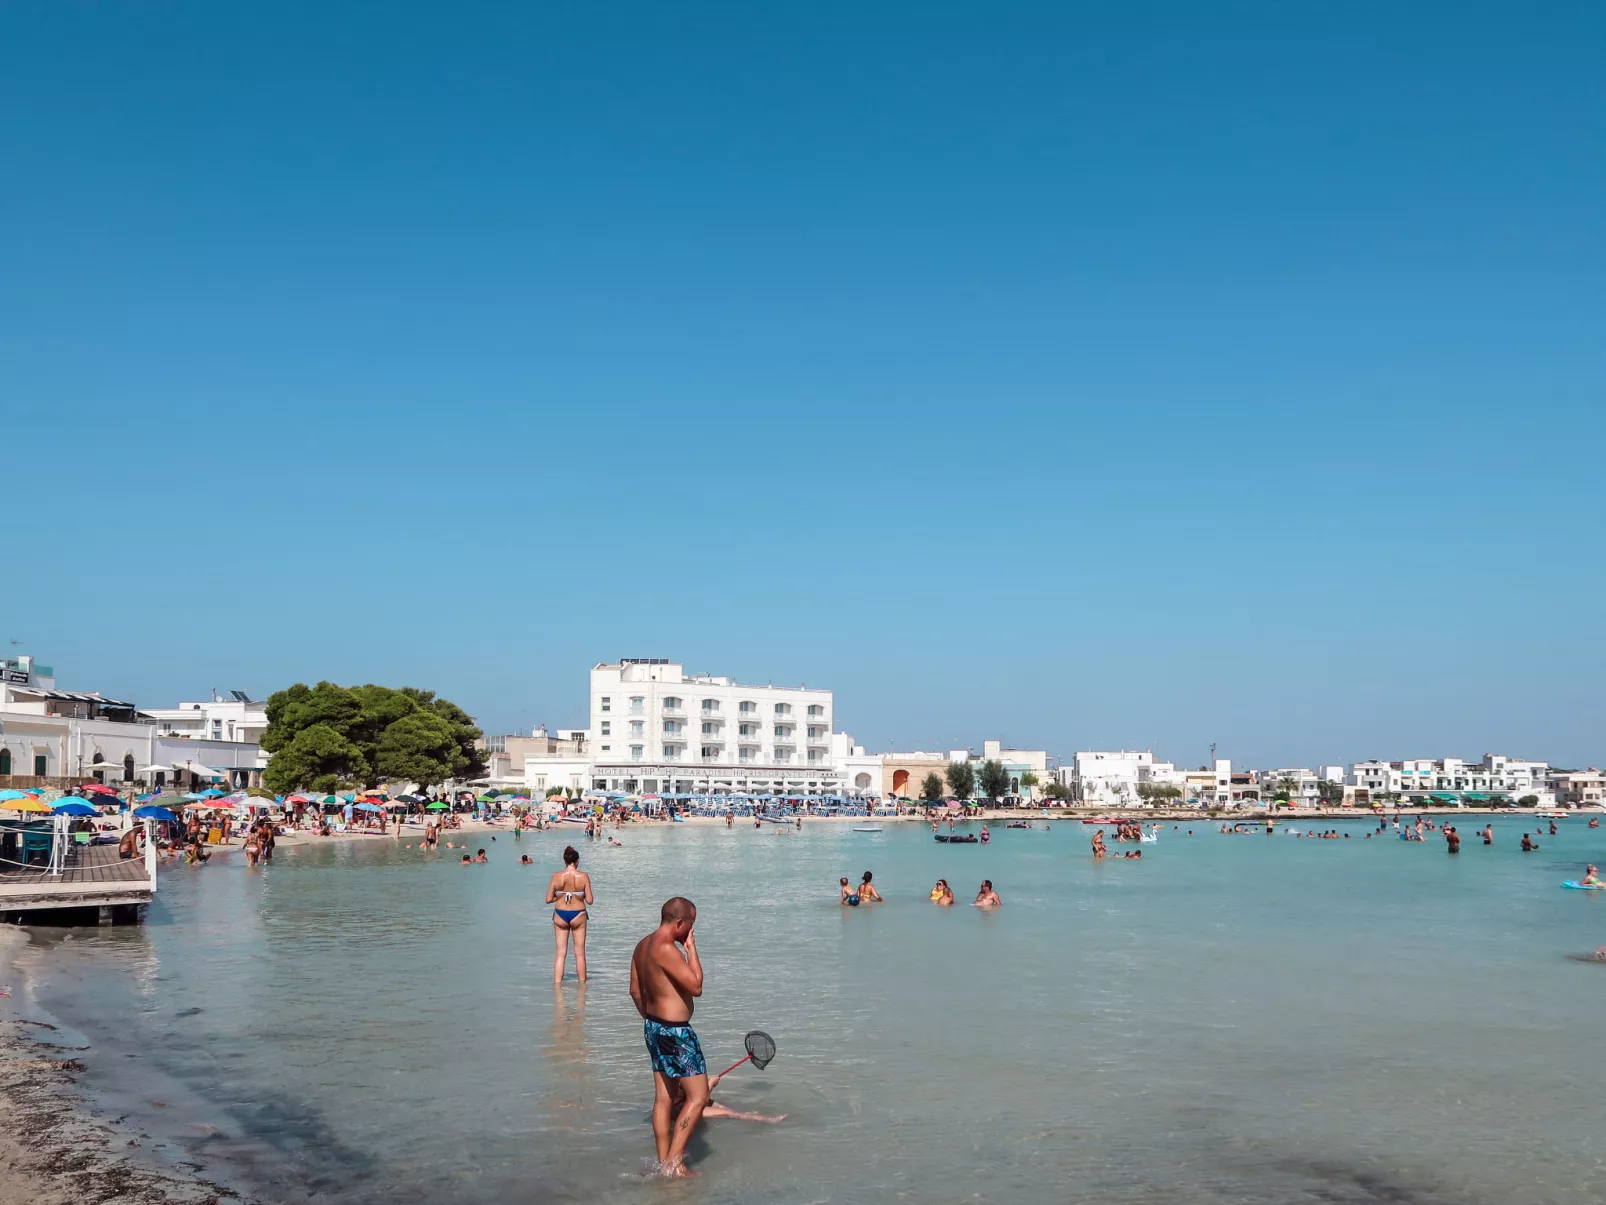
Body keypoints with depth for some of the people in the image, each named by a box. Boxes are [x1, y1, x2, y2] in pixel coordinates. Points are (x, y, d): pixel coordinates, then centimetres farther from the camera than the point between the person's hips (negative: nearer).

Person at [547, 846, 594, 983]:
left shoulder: (556, 876, -8)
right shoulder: (583, 876, -11)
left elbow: (548, 899, -6)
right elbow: (589, 900, -11)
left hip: (560, 915, 1)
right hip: (578, 915, -1)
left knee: (560, 954, 8)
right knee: (580, 953, 11)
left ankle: (557, 983, 5)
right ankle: (582, 984, 18)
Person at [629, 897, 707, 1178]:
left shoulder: (643, 945, 7)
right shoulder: (666, 949, -24)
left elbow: (635, 990, 16)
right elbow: (696, 987, -22)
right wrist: (691, 949, -14)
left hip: (654, 1026, 10)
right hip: (675, 1031, -10)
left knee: (664, 1098, 16)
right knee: (698, 1096, -1)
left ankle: (664, 1163, 22)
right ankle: (673, 1163, -2)